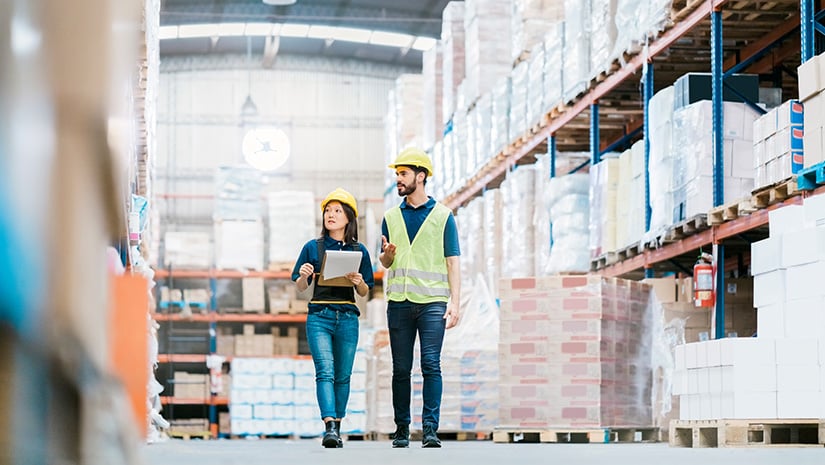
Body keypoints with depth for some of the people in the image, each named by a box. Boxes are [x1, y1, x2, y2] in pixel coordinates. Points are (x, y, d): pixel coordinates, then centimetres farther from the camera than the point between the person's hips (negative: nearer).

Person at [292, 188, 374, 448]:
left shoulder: (358, 251, 8)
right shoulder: (312, 248, 5)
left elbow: (364, 292, 11)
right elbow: (300, 288, 9)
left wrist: (358, 282, -11)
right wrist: (303, 276, -13)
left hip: (347, 318, 2)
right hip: (319, 316, -2)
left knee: (343, 375, 5)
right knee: (325, 371, -15)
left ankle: (337, 428, 14)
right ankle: (329, 427, -25)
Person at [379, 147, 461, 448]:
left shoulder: (442, 215, 6)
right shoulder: (391, 217, 15)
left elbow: (452, 262, 3)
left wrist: (455, 303, -6)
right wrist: (387, 254, -6)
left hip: (432, 302, -3)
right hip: (399, 302, 3)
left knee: (431, 365, -11)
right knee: (401, 369, 4)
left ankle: (430, 429, -11)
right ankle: (401, 429, 11)